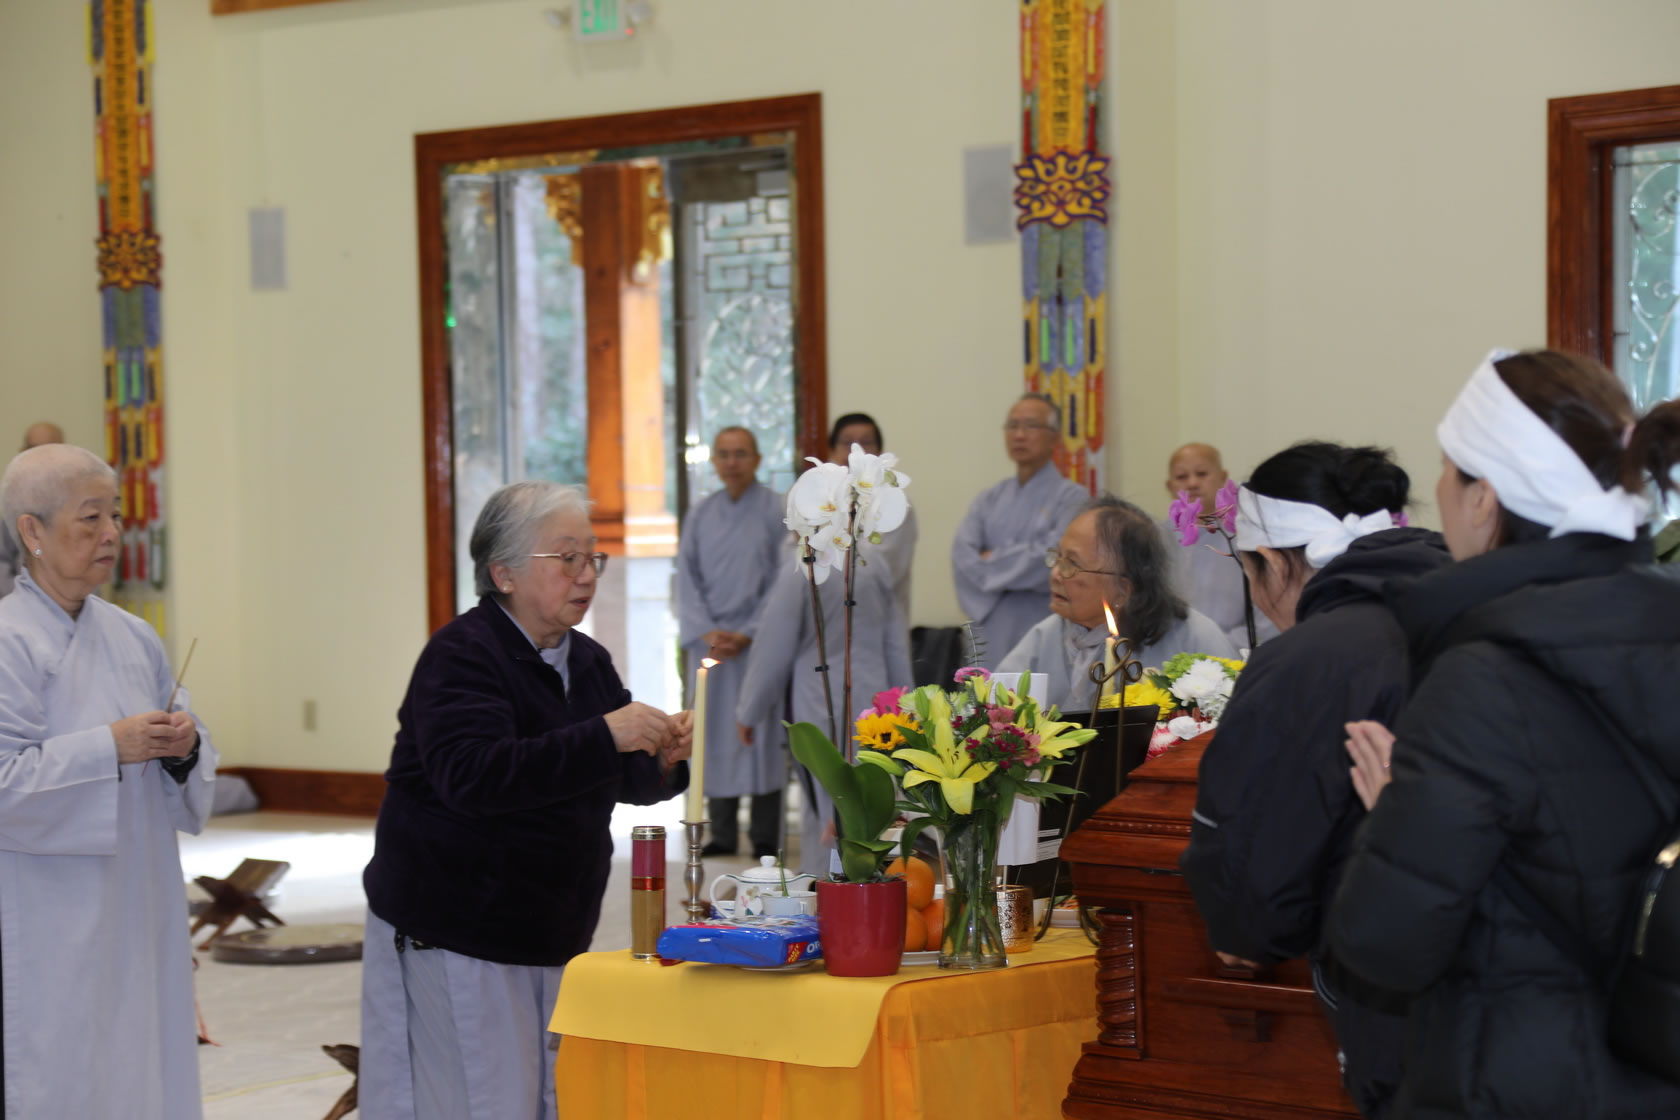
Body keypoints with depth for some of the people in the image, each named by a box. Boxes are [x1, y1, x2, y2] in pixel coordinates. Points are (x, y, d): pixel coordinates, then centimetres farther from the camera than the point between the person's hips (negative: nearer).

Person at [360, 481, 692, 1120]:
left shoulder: (586, 661, 11)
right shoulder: (461, 656, -13)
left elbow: (627, 781, 17)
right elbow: (470, 775, -29)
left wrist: (662, 761, -8)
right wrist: (603, 737, -34)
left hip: (552, 935, 7)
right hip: (452, 940, -7)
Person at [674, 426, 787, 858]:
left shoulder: (777, 511, 0)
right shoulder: (700, 515, 11)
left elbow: (783, 580, -4)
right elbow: (687, 578, 8)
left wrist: (748, 633, -11)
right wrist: (705, 631, -6)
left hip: (758, 642, -3)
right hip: (709, 643, 4)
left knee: (760, 733, -5)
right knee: (715, 734, 3)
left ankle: (765, 836, 0)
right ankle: (722, 834, 10)